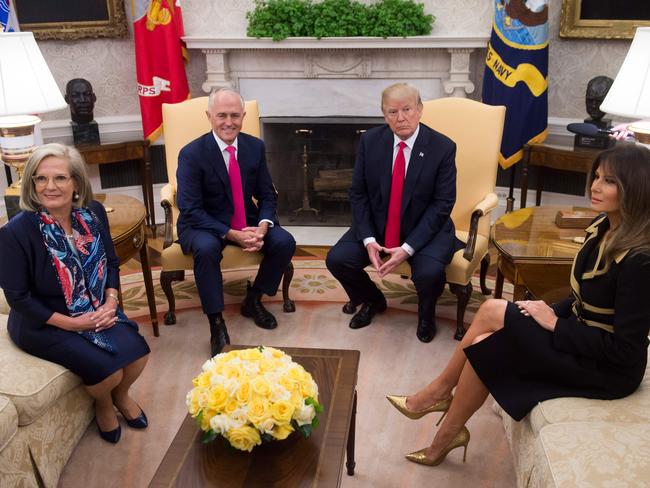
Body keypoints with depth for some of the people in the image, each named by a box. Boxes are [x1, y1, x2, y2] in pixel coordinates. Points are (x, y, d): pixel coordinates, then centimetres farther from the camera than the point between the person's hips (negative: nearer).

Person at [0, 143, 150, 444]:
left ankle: (122, 395, 21)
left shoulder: (93, 212, -6)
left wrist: (110, 303, -10)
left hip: (96, 311, 5)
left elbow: (111, 263, 6)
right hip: (43, 323, -4)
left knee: (137, 352, -15)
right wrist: (72, 323, -18)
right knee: (108, 369, -22)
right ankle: (104, 404, 17)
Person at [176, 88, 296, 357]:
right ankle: (217, 324, -20)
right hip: (202, 224, -4)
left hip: (246, 222, 4)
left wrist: (262, 227, -20)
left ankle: (253, 300, 7)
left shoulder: (255, 146, -3)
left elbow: (267, 196, 2)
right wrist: (232, 235, -29)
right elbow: (191, 211, -19)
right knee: (206, 249, -36)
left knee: (285, 242, -18)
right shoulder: (192, 154, -16)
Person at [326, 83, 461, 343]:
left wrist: (407, 248, -22)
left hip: (425, 229, -3)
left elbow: (443, 204, -13)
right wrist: (368, 239, -15)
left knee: (429, 272, -31)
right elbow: (358, 193, -1)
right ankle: (372, 301, 18)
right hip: (376, 224, 3)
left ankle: (426, 313, 9)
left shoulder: (443, 147, -12)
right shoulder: (370, 141, -5)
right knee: (337, 259, -16)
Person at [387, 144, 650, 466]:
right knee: (487, 343, -11)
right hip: (582, 338, 8)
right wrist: (549, 312, -6)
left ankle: (439, 391, 6)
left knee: (493, 312, -15)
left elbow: (624, 349, -25)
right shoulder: (603, 228, 0)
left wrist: (555, 324, -18)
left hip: (608, 367, -8)